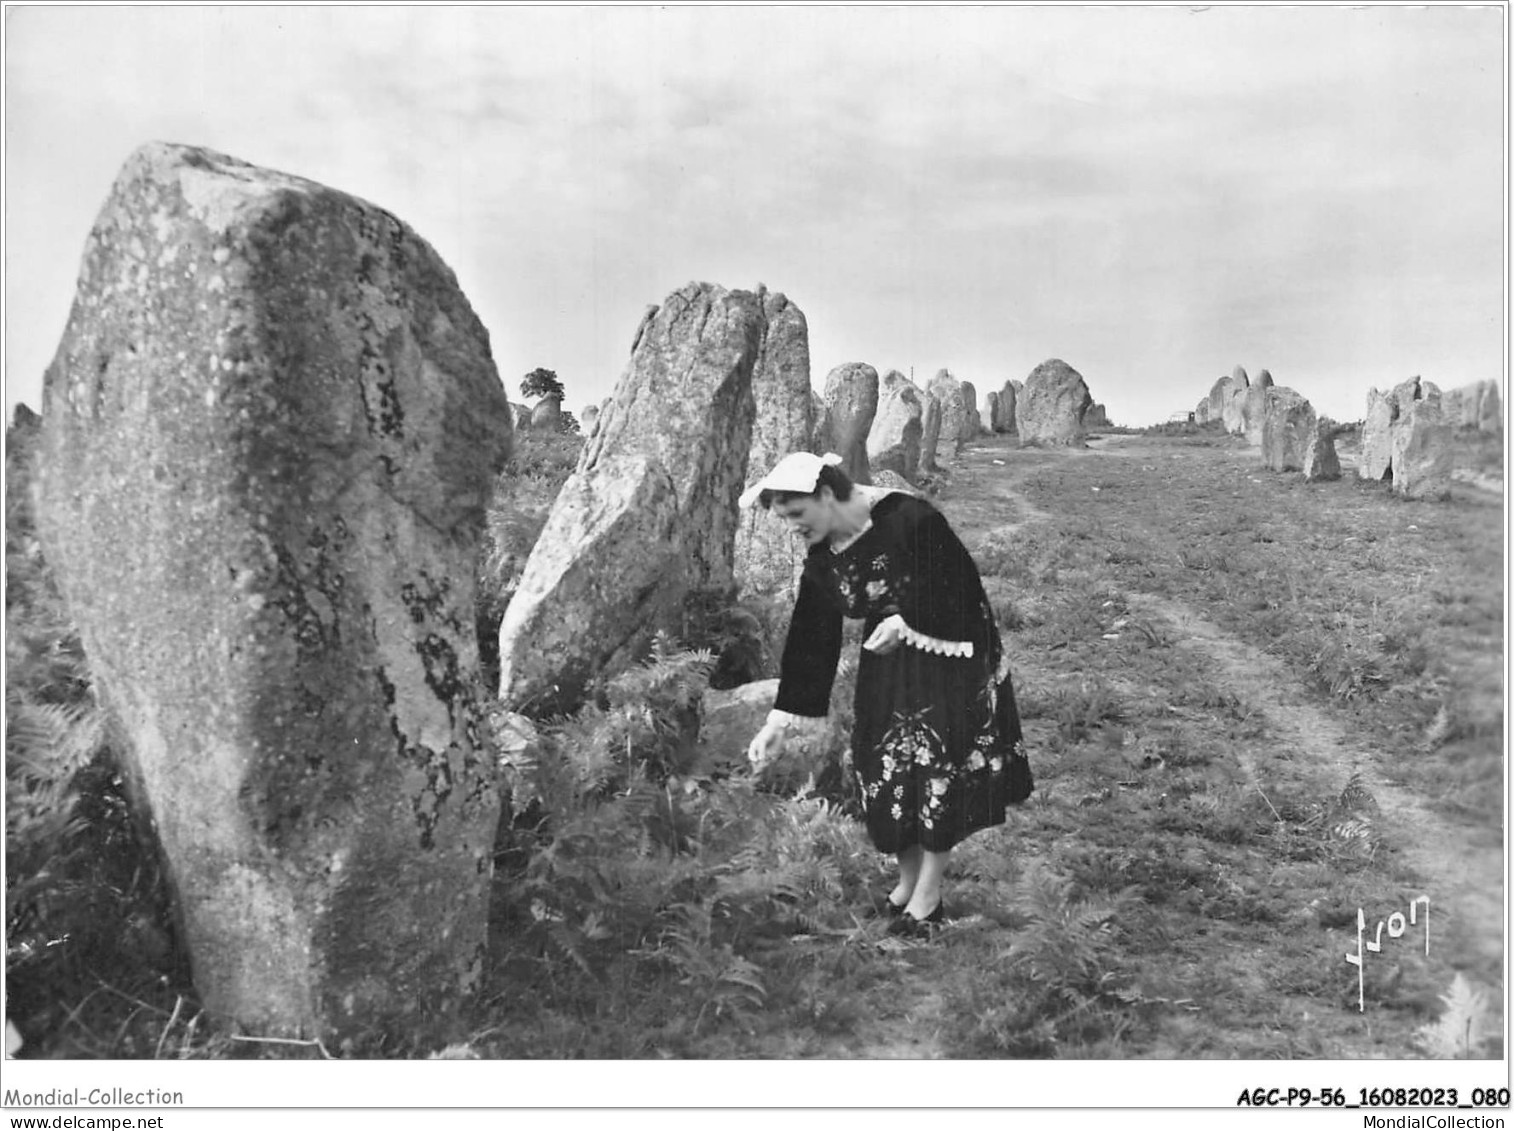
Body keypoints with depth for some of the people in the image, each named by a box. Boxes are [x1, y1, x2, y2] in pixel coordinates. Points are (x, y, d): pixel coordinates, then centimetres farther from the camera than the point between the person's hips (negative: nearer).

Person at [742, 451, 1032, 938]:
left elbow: (960, 588, -18)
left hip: (946, 660, -6)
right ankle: (906, 884, 24)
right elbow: (809, 643, 1)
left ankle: (927, 898, 11)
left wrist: (904, 621, -26)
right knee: (886, 773, 5)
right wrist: (780, 720, -2)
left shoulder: (908, 519, -22)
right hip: (886, 666, 6)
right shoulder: (822, 562, -3)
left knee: (939, 774, -4)